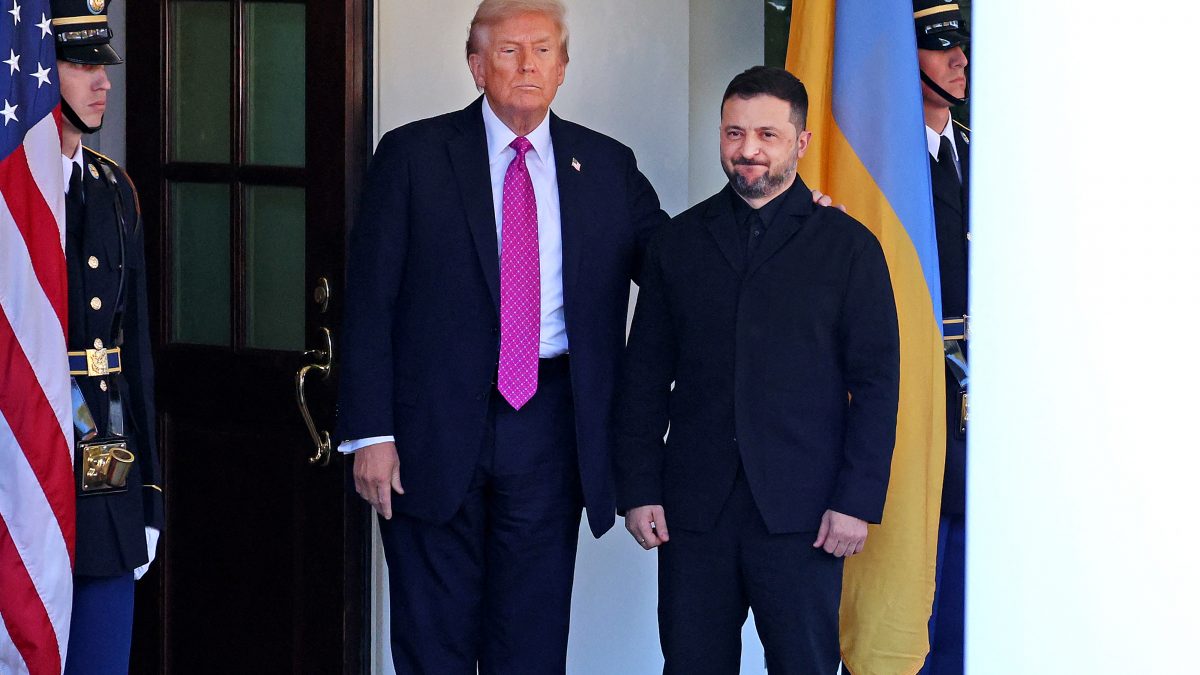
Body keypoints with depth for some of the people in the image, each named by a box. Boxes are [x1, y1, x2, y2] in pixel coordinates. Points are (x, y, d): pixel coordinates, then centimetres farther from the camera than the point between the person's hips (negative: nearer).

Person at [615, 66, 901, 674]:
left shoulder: (848, 246, 4)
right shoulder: (677, 243, 11)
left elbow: (876, 383, 1)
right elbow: (644, 376, 12)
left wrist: (857, 501, -7)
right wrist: (638, 488, 4)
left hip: (802, 512, -2)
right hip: (695, 509, 2)